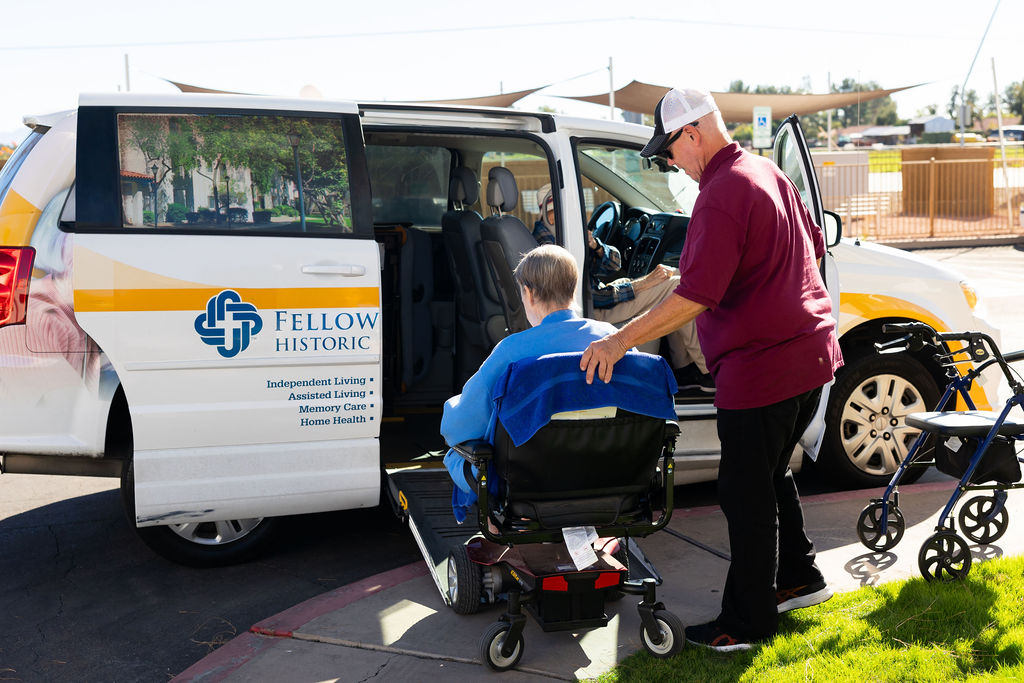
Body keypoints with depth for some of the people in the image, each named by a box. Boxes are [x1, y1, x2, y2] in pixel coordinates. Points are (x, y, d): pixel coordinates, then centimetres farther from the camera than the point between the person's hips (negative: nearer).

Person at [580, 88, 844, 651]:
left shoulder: (721, 195, -20)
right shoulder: (768, 173, 11)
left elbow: (696, 296, -27)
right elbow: (814, 246, 22)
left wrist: (621, 340, -25)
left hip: (761, 367, -10)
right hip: (810, 353, 10)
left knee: (746, 494, 1)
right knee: (771, 475, 24)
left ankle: (749, 621, 13)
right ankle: (798, 578, 37)